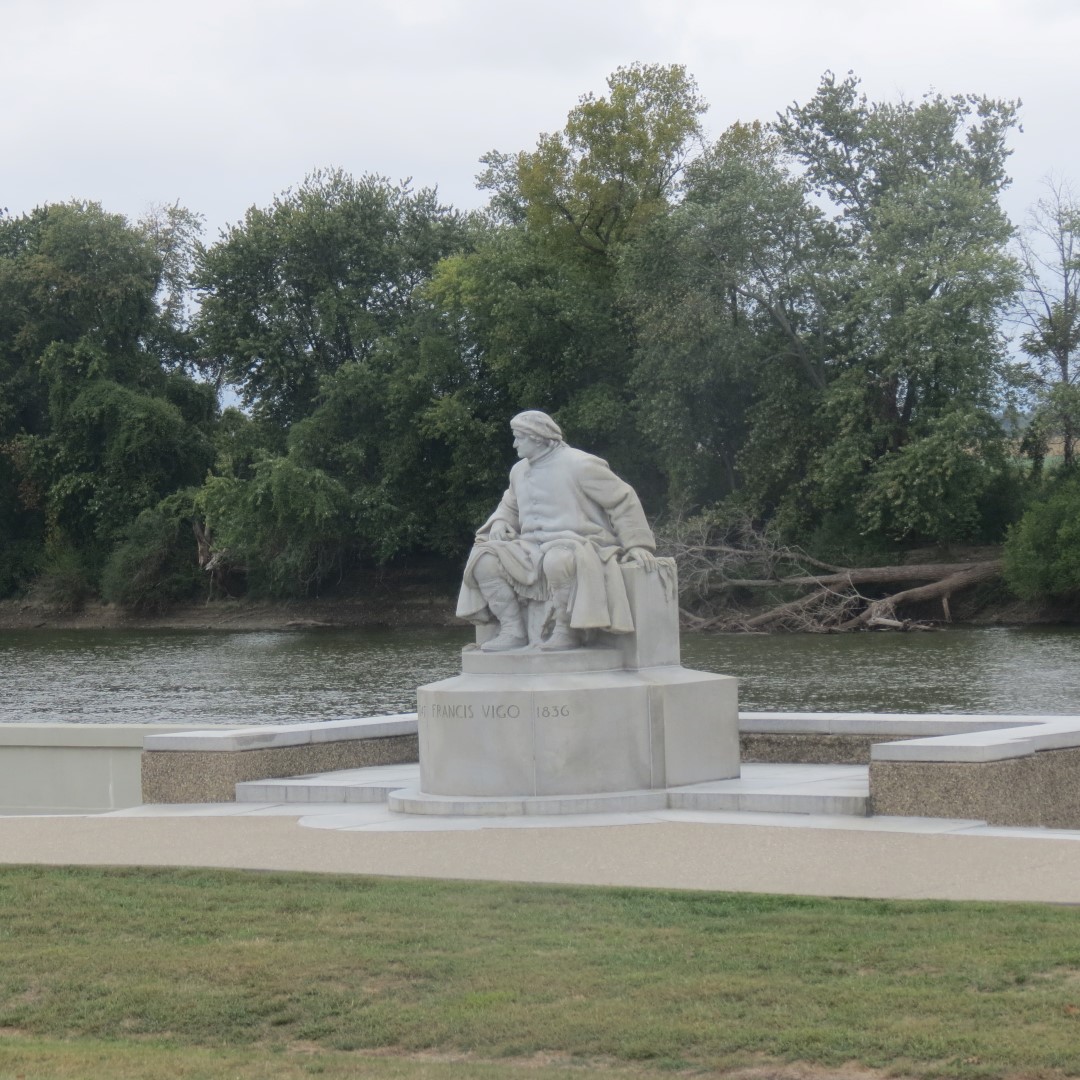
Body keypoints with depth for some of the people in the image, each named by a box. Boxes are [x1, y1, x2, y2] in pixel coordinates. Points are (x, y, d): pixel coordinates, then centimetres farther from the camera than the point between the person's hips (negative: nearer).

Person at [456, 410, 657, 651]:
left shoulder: (579, 465, -8)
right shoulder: (520, 471, 15)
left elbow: (623, 500, -6)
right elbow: (510, 506, 32)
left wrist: (637, 544, -12)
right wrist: (500, 522, 7)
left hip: (576, 547, -7)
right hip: (533, 549, 7)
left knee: (557, 560, -42)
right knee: (482, 557, -12)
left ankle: (566, 632, -25)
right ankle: (513, 631, -14)